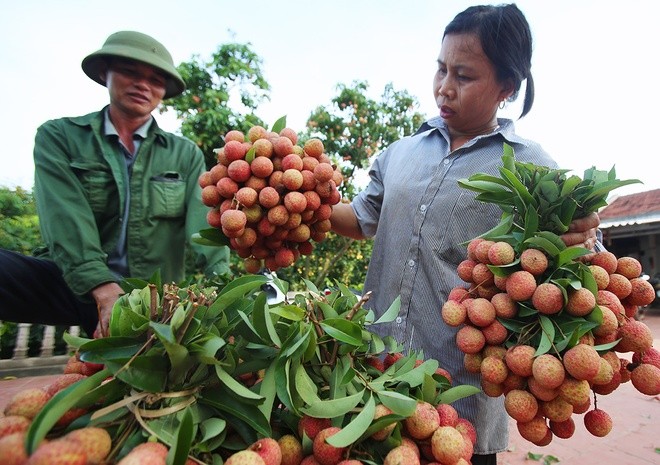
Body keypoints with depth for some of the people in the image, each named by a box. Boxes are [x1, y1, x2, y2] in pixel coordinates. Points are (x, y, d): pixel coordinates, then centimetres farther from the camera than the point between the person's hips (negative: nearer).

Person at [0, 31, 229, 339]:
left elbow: (204, 221, -7)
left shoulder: (186, 155, 7)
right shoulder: (58, 137, 4)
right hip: (75, 287, -1)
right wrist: (105, 290, -28)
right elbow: (66, 218, -12)